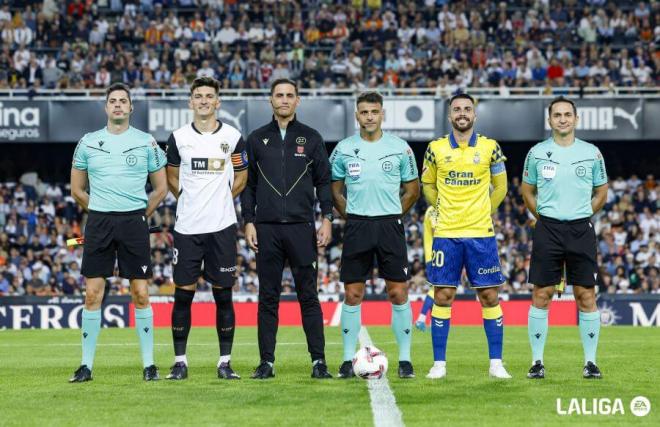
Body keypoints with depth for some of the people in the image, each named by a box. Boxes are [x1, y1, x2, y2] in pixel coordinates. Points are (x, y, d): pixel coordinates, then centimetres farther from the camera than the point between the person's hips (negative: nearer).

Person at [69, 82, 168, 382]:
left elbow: (161, 188, 11)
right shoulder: (88, 143, 8)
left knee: (141, 293, -2)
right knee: (93, 294, -2)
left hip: (134, 222, -1)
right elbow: (77, 191, 15)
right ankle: (86, 365, 4)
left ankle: (148, 363, 5)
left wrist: (140, 215, 7)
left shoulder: (146, 142, 5)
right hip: (98, 222, 1)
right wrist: (101, 212, 10)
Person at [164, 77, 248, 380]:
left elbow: (241, 177, 14)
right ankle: (180, 361, 6)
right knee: (183, 294, 0)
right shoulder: (179, 137, 4)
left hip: (221, 227, 0)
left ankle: (225, 362, 8)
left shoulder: (232, 137, 3)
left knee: (223, 295, 2)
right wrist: (190, 202, 11)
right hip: (187, 228, 0)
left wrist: (220, 202, 9)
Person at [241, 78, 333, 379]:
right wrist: (248, 222, 2)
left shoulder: (311, 138, 8)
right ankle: (266, 362, 6)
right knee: (268, 297, 3)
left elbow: (323, 182, 8)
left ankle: (319, 361, 0)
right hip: (267, 229, 1)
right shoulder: (257, 139, 10)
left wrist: (326, 219, -1)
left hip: (301, 228, -1)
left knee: (308, 296, -2)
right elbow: (248, 183, 11)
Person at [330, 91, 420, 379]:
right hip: (356, 226, 1)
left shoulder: (400, 148, 2)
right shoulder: (344, 149, 4)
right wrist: (351, 217, 4)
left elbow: (412, 190, 11)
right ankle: (348, 360, 8)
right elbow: (334, 190, 13)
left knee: (398, 293, -3)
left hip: (390, 225, -1)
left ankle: (405, 359, 3)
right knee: (352, 295, 1)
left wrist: (391, 215, 5)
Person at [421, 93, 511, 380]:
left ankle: (496, 363, 6)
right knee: (443, 296, -1)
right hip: (446, 234, 0)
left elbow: (500, 187, 13)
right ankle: (439, 363, 5)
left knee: (489, 296, 0)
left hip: (481, 234, 0)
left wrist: (484, 211, 8)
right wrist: (443, 209, 8)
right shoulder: (436, 149, 3)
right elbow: (428, 186, 16)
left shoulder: (490, 148, 2)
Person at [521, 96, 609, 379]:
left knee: (586, 296, -1)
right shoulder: (537, 153, 4)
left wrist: (581, 216, 7)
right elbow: (527, 191, 15)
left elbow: (601, 192, 14)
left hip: (581, 230, 0)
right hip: (547, 229, 0)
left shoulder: (591, 153, 4)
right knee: (541, 295, -1)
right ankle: (537, 361, 5)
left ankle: (590, 361, 6)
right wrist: (544, 216, 6)